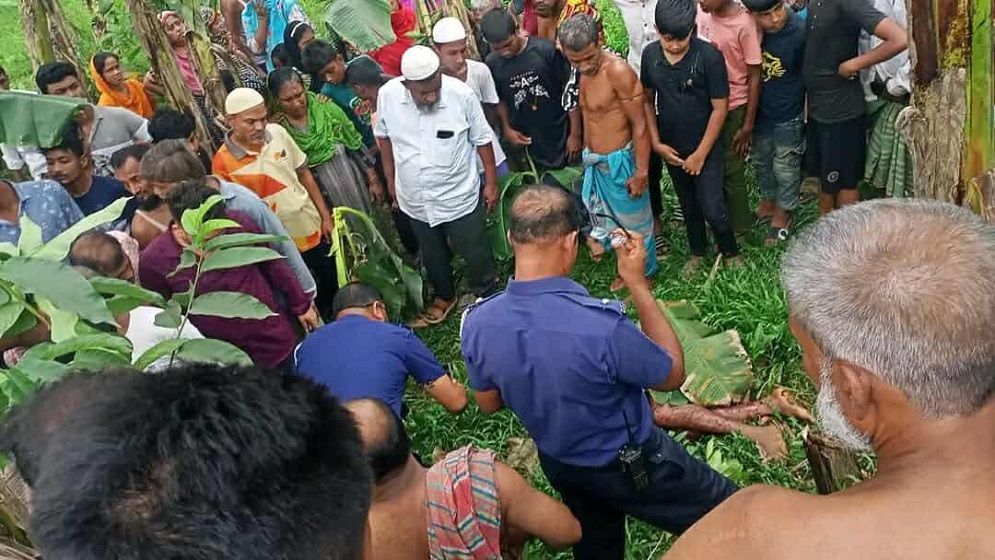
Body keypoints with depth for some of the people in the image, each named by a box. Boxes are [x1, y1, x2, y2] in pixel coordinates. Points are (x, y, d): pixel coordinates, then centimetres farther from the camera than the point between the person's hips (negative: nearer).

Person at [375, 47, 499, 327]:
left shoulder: (461, 94, -23)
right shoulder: (387, 95, -17)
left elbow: (482, 139, -8)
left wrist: (491, 182, -2)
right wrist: (391, 179, 10)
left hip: (458, 196, -3)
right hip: (415, 199, 3)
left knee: (475, 253, 14)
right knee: (432, 256, 25)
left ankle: (487, 296, 41)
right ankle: (444, 296, 51)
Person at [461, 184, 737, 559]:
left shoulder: (477, 324, -21)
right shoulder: (600, 326, -39)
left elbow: (488, 403, -2)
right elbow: (673, 374, -18)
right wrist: (637, 283, -18)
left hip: (558, 464, 6)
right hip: (632, 465, -5)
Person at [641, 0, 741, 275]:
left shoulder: (709, 56, -20)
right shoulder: (650, 55, -8)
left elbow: (719, 108, -15)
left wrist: (701, 154, -13)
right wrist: (656, 143, -2)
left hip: (706, 148, -4)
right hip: (671, 149, 4)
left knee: (712, 208, -1)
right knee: (688, 204, 20)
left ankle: (731, 253, 26)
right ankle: (698, 252, 41)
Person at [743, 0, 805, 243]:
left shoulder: (800, 31, -24)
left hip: (789, 114, -4)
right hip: (760, 109, 4)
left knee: (785, 166, 12)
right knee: (760, 160, 22)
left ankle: (783, 213, 32)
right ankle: (768, 201, 46)